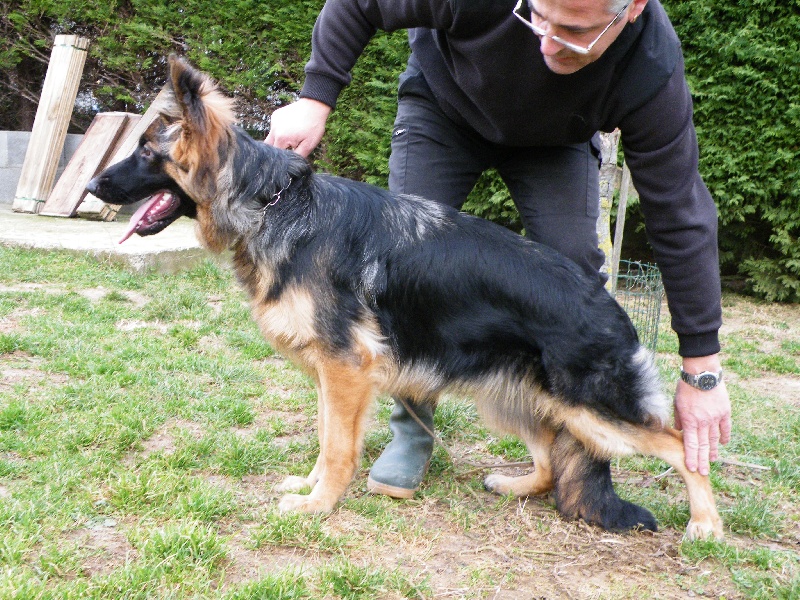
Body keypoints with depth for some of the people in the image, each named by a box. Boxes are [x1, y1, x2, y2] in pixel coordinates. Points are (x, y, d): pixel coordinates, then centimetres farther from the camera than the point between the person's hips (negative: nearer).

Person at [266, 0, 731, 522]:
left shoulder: (653, 78, -37)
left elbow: (681, 222, -30)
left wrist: (702, 369, -27)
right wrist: (316, 99, -30)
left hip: (556, 138, 0)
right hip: (443, 106, 1)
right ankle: (411, 433, 4)